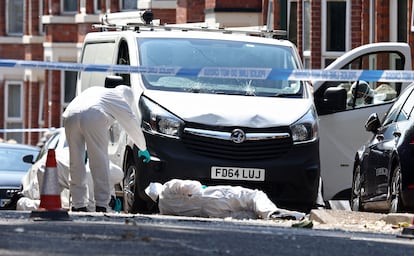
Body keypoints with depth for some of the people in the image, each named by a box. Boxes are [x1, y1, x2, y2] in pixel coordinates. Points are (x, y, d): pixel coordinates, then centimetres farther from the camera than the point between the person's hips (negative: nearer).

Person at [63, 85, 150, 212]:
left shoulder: (97, 91, 39)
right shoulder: (118, 98, 23)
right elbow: (133, 125, 28)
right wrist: (143, 148, 40)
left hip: (70, 116, 5)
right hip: (92, 119, -5)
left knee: (76, 162, 9)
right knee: (100, 162, 1)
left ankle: (78, 205, 9)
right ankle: (101, 205, -3)